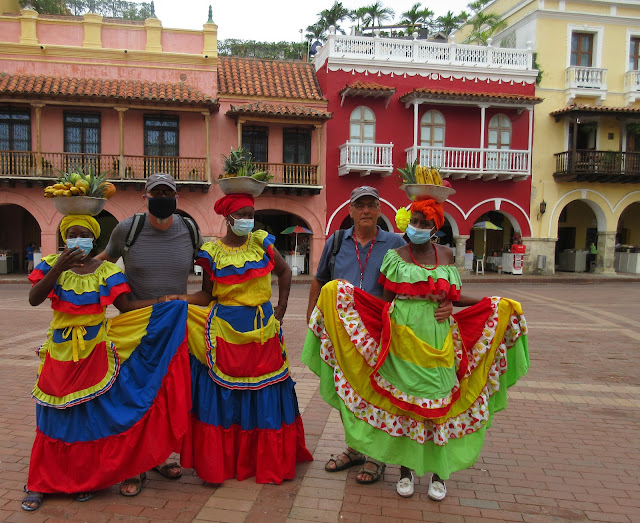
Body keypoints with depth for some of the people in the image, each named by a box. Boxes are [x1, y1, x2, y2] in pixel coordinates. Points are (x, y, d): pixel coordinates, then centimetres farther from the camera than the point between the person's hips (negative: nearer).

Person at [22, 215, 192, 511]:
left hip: (96, 351, 0)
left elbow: (126, 306, -6)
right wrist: (60, 267, -27)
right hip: (61, 351, 0)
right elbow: (34, 299, -16)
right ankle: (40, 483, 28)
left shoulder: (107, 271, -2)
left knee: (93, 413, 7)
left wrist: (166, 301, -11)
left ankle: (86, 479, 28)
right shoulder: (52, 265, -1)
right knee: (54, 418, 9)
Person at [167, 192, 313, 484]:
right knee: (222, 397, 2)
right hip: (224, 331, -1)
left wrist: (281, 308, 10)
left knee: (263, 397, 7)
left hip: (262, 330, 1)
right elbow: (207, 294, 4)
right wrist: (183, 299, -14)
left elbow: (284, 271, 16)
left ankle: (268, 462, 22)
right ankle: (218, 463, 17)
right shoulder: (212, 252, 1)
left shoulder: (261, 242, 4)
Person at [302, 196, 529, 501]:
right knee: (402, 399, 5)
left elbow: (451, 297, 13)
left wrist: (492, 303, 9)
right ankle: (406, 469, 20)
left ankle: (439, 471, 19)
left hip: (437, 338, 2)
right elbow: (386, 301, 1)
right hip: (403, 336, -2)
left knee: (438, 402, 5)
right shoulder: (396, 256, 1)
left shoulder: (445, 256, 9)